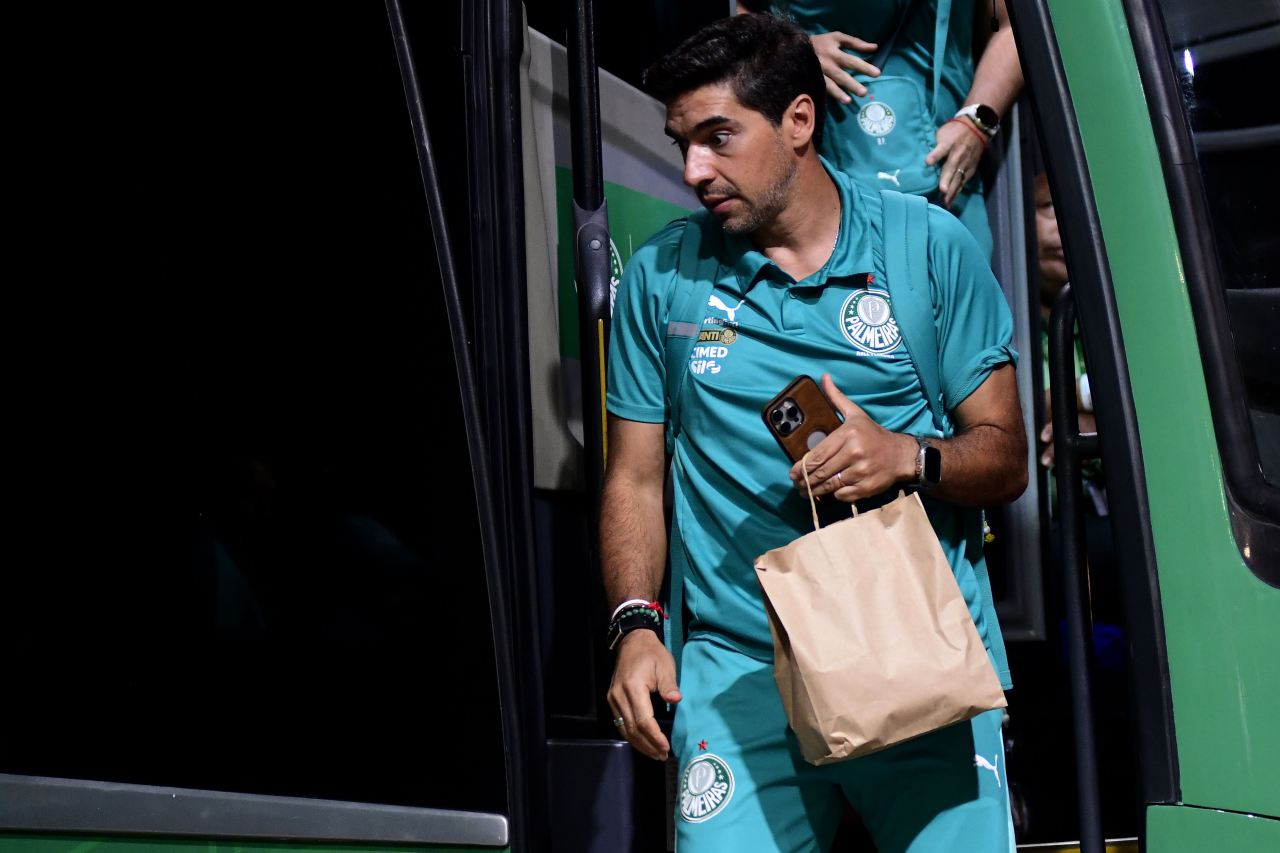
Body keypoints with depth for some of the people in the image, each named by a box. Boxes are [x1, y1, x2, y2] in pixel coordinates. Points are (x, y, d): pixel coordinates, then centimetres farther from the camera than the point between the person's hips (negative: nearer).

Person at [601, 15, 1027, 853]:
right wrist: (636, 626, -2)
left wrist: (907, 457, -13)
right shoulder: (662, 275, 10)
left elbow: (1006, 457, 7)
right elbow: (635, 479, 12)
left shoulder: (932, 248, 6)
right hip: (737, 661, 1)